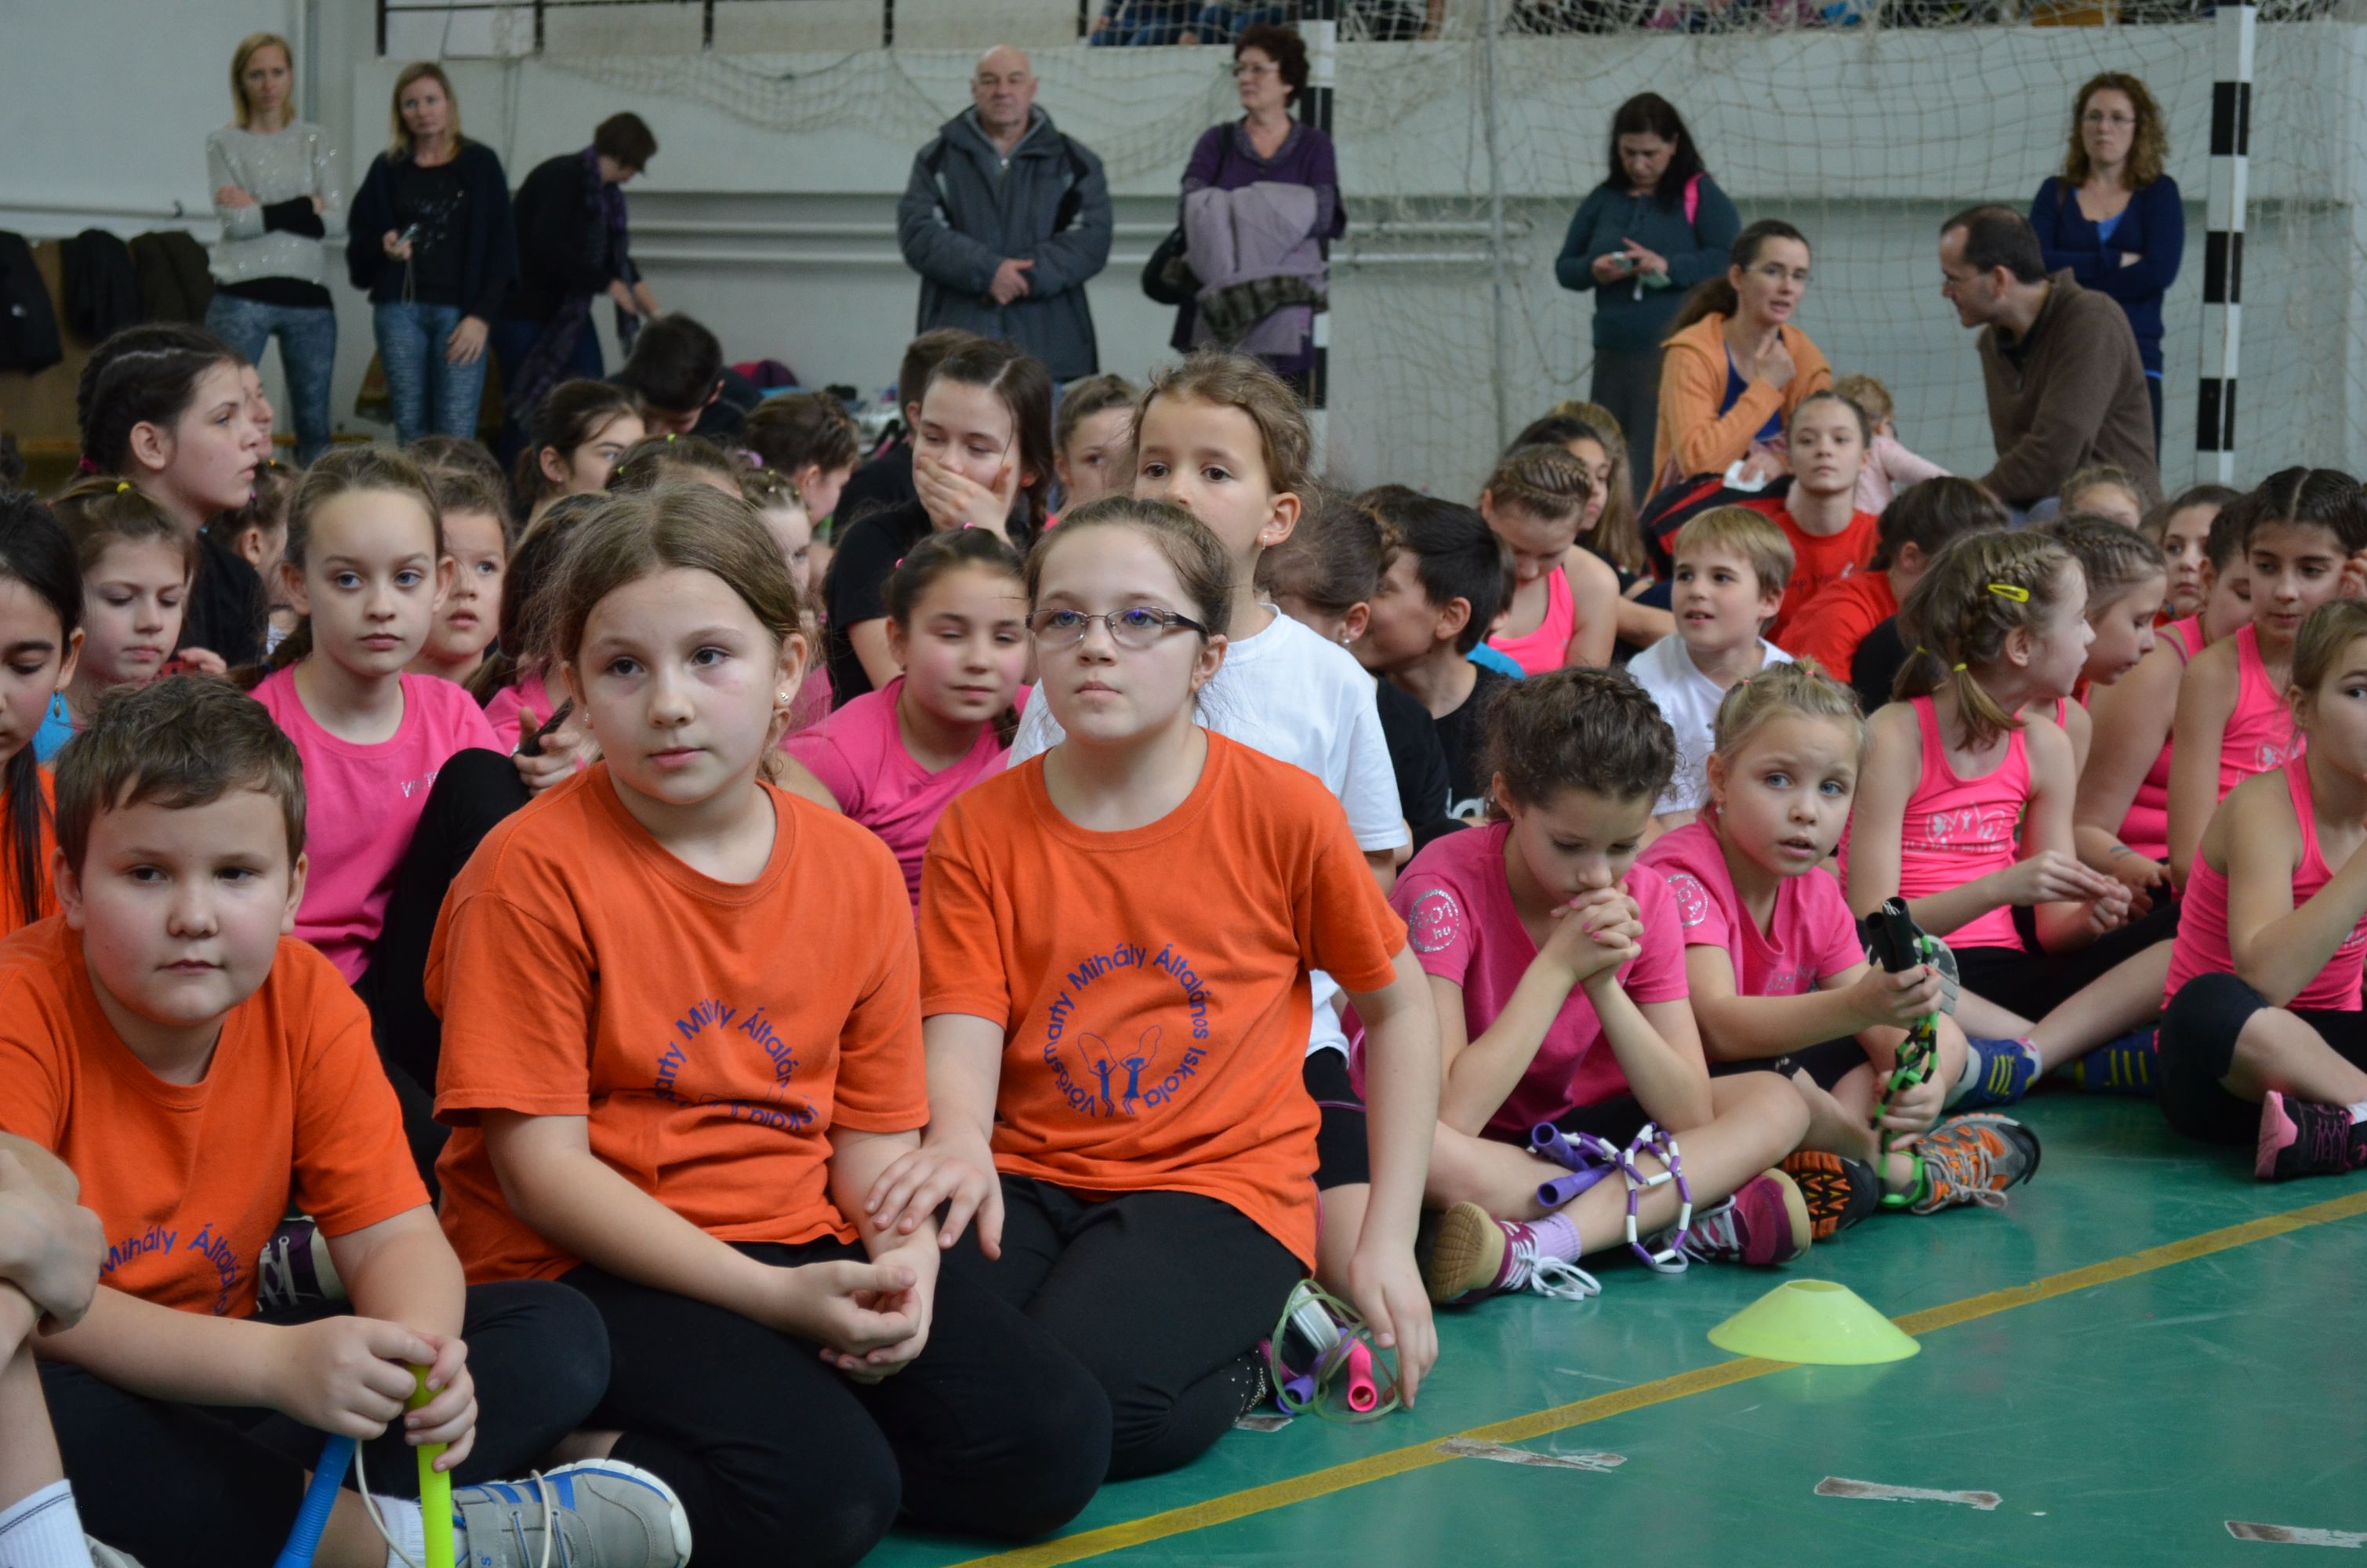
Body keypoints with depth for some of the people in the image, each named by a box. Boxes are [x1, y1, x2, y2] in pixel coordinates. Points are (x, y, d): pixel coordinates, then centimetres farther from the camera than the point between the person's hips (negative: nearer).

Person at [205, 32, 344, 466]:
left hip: (309, 296, 3)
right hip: (243, 296, -3)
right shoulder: (224, 144, 4)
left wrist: (262, 212, -7)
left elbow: (336, 222, -2)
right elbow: (235, 222, -9)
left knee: (315, 425, 5)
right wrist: (302, 209, -7)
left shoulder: (316, 141, 10)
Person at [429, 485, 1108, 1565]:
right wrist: (775, 1298, -19)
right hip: (588, 1269, -7)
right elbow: (541, 1164, -13)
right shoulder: (535, 870, -10)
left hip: (801, 1255, 7)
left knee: (1052, 1444, -11)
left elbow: (876, 1131, 10)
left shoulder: (855, 871, 7)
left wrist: (905, 1261, -14)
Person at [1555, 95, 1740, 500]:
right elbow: (1564, 267, 16)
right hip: (1615, 356, 5)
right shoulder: (1602, 200, 14)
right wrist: (1593, 271, -6)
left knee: (1668, 466, -12)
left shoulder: (1701, 195, 1)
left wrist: (1668, 267, -21)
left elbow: (1730, 260, -9)